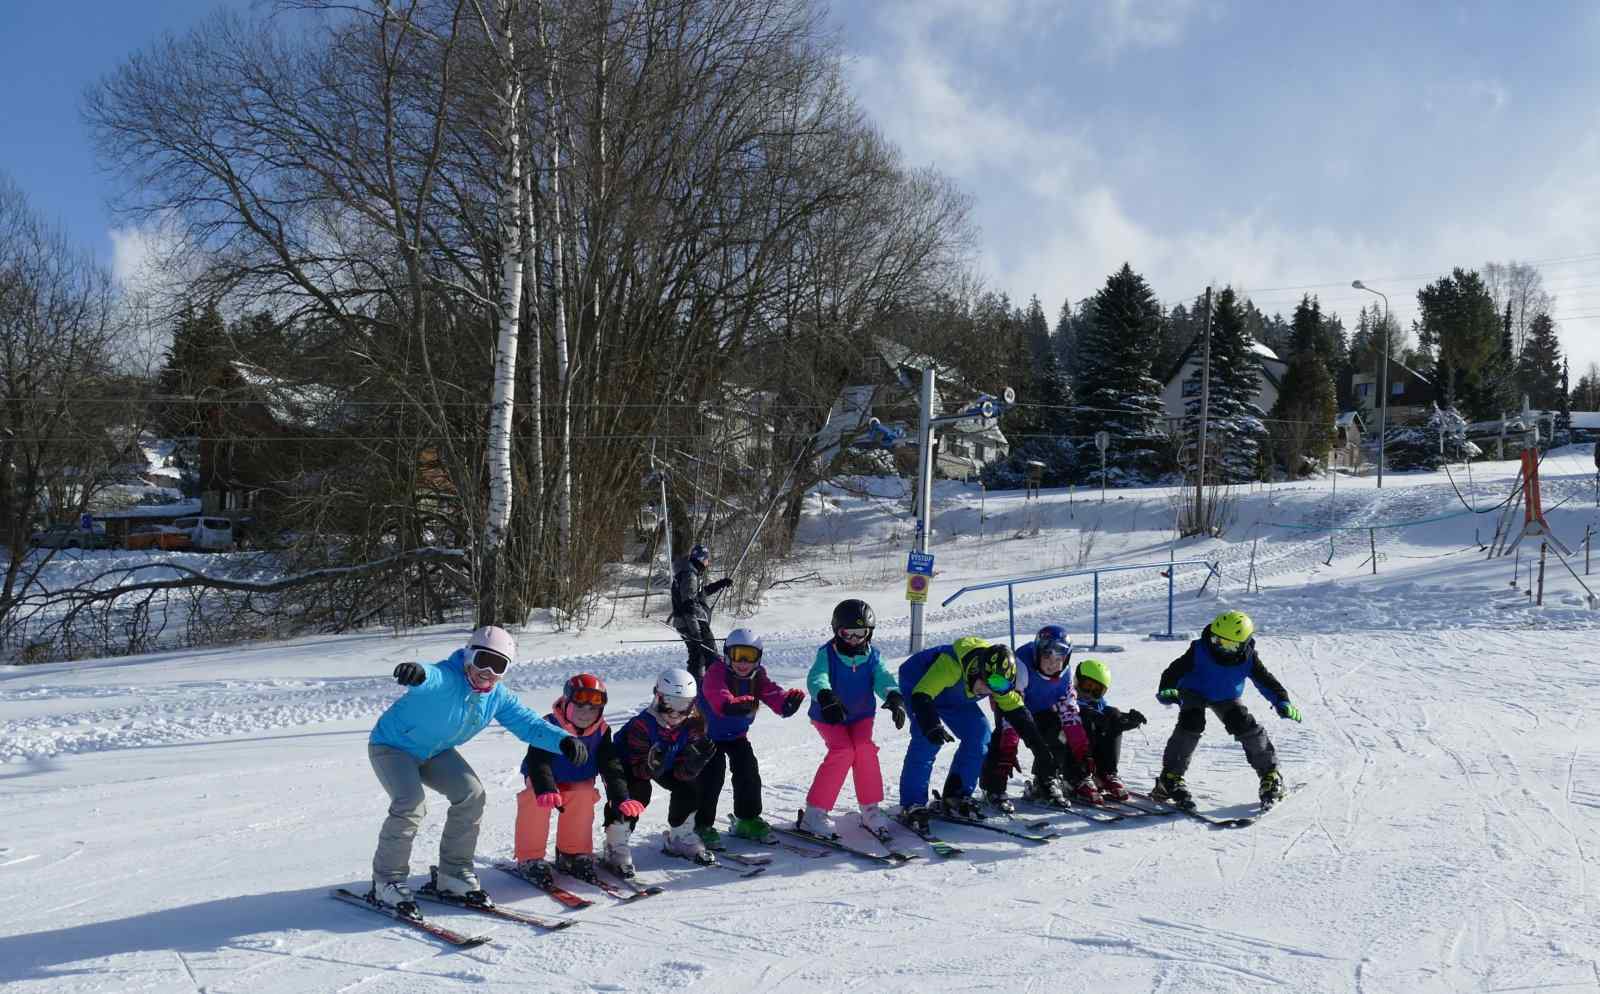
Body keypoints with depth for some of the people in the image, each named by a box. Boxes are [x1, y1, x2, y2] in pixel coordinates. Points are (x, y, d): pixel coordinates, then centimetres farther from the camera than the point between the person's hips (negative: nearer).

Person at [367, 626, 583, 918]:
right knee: (411, 805, -26)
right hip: (393, 747, -6)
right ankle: (387, 882, -5)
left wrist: (563, 741, -31)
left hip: (436, 752, 7)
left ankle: (453, 875, 6)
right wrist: (416, 673, -84)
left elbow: (528, 723, -13)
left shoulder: (498, 696, -12)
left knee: (471, 794, -10)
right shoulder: (445, 679, -35)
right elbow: (430, 678, -58)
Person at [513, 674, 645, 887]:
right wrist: (546, 790, -55)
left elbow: (611, 766, -16)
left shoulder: (601, 731, -12)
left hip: (578, 784, 2)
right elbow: (538, 762, -37)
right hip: (544, 782, -2)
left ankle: (574, 853, -9)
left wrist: (621, 798, -30)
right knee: (535, 799, -32)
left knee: (583, 796, -28)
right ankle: (529, 858, -18)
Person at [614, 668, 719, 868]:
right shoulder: (641, 725, -35)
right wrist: (652, 766, -54)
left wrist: (697, 758, -42)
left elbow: (681, 773, -22)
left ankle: (680, 838, 12)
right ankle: (616, 848, -18)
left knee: (690, 785, -12)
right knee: (638, 791, -31)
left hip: (667, 765, 5)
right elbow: (639, 770, -32)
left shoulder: (692, 725, -22)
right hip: (629, 764, -5)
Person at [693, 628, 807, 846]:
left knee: (748, 770, 0)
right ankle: (702, 825, -4)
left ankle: (748, 819, 19)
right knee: (712, 773, -16)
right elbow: (716, 694, -47)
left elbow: (771, 693, -27)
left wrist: (787, 701, -51)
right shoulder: (716, 673, -26)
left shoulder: (757, 676, -9)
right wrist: (731, 705, -70)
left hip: (737, 734, 5)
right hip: (709, 733, -5)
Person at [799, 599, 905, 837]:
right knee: (843, 751, -23)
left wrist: (895, 697, -41)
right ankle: (814, 813, -14)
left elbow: (883, 678, -19)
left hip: (861, 715, 3)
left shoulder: (872, 655, -4)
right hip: (829, 717, -3)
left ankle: (870, 809, -4)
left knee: (864, 749, -21)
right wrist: (826, 697, -54)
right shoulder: (827, 653, -14)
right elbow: (816, 678, -32)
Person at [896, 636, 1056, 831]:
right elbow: (921, 696, -42)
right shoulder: (950, 665, -41)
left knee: (980, 735, -10)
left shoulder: (998, 679, -21)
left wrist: (1039, 748, -12)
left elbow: (1017, 712, -11)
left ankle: (955, 797, 1)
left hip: (953, 697, 6)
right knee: (927, 741, -26)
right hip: (916, 684, -6)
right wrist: (931, 726, -57)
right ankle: (912, 805, -19)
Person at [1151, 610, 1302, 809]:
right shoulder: (1199, 650, -29)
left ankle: (1269, 774, 4)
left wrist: (1282, 701, -23)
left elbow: (1265, 680, -11)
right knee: (1191, 725, -27)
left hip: (1226, 698, 3)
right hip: (1194, 693, -2)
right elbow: (1176, 670, -24)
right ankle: (1170, 777, -24)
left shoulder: (1247, 658, -21)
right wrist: (1167, 689, -41)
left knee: (1246, 726, -15)